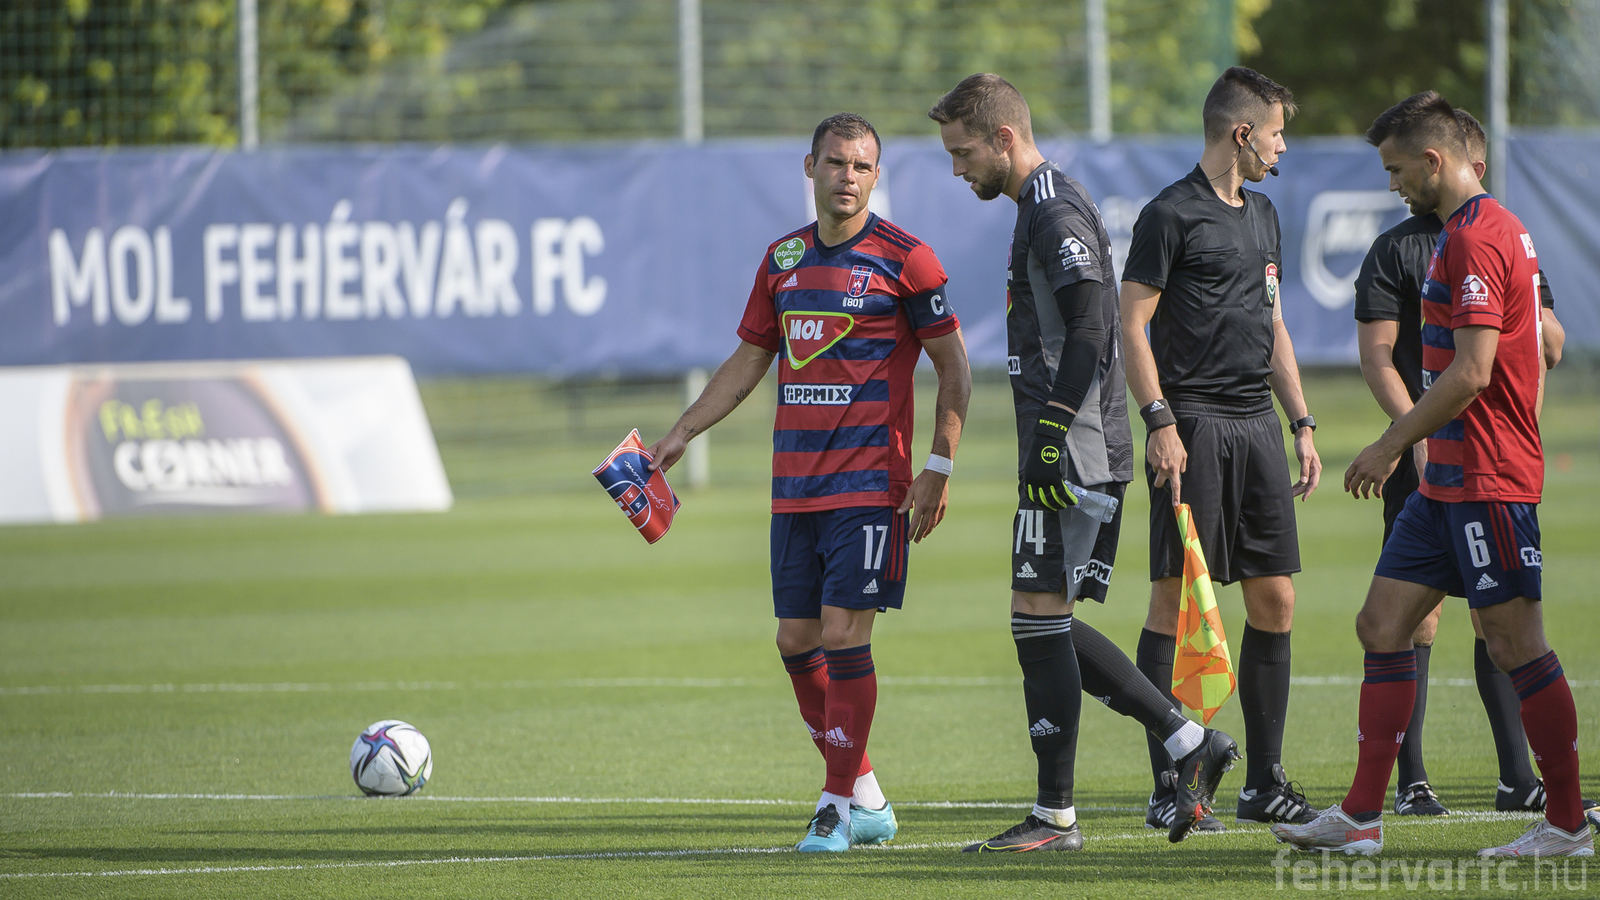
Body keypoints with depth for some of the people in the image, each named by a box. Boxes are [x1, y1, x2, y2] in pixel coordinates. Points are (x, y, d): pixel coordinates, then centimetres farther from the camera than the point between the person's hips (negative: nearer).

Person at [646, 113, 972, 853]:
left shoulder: (902, 258, -5)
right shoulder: (783, 259, 12)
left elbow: (953, 366, -3)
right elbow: (749, 360, 21)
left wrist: (939, 467, -10)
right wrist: (682, 433, 15)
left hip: (872, 485, -6)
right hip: (795, 485, 6)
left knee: (844, 634, -10)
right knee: (797, 641, 5)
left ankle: (840, 806, -1)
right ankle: (864, 792, 18)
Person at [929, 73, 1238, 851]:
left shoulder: (1056, 213, -13)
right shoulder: (1041, 210, 19)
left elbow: (1090, 332, -21)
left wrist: (1050, 437, -23)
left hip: (1073, 457, -10)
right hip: (1083, 457, 10)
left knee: (1039, 621, -7)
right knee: (1050, 628, 11)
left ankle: (1055, 817, -4)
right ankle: (1191, 744, 11)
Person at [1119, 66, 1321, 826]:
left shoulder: (1261, 216, 19)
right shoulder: (1172, 215, -6)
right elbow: (1132, 325, -9)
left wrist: (1302, 425, 19)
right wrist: (1160, 422, -17)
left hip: (1256, 426, 8)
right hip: (1193, 426, -8)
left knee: (1274, 598, 5)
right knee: (1175, 599, -6)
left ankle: (1265, 779, 11)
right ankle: (1168, 783, -4)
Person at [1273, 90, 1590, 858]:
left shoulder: (1477, 238, -16)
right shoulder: (1479, 232, 16)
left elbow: (1471, 372, -22)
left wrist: (1392, 445, -15)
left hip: (1487, 481, -11)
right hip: (1448, 480, 11)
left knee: (1514, 643, -5)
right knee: (1383, 622, 7)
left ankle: (1567, 824, 2)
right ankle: (1362, 816, 8)